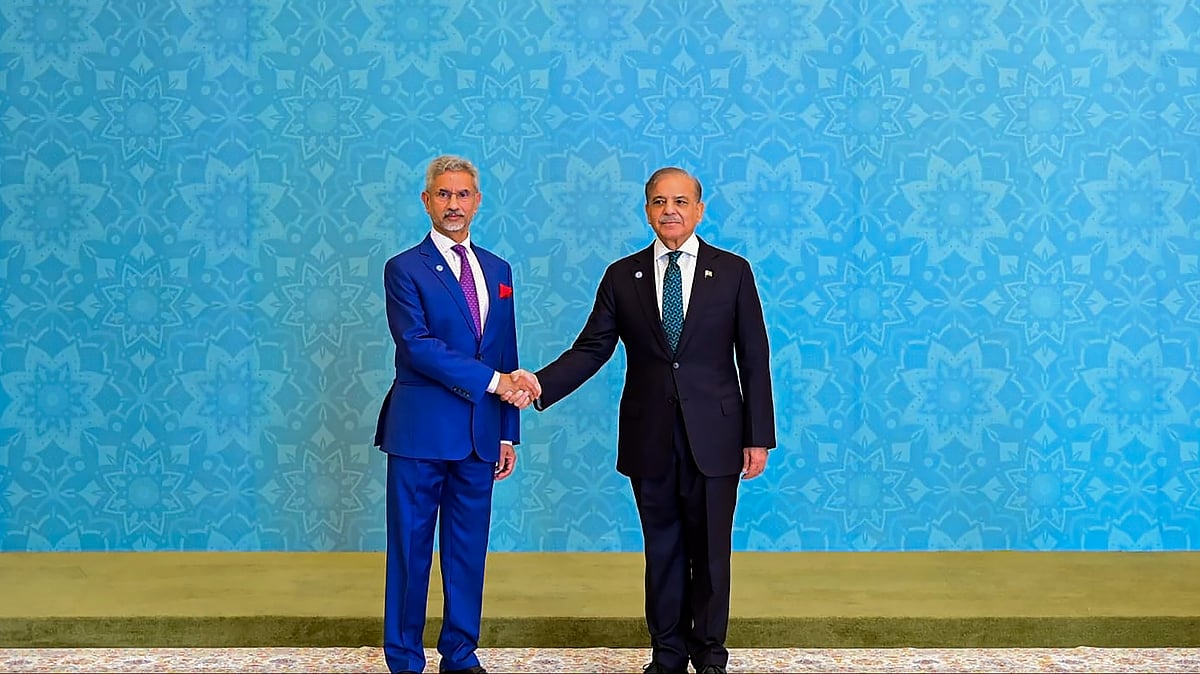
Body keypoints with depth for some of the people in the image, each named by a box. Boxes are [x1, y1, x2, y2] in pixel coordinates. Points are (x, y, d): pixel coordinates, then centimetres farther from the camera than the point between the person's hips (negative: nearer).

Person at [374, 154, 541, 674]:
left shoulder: (498, 271, 14)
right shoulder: (405, 269, -2)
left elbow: (507, 357, 15)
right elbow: (418, 345, -15)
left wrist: (508, 434, 12)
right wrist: (493, 380, -18)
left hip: (479, 435, 5)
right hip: (421, 432, -5)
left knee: (468, 549, 10)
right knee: (411, 549, 2)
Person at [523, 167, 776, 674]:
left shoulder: (733, 272, 1)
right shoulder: (622, 276, 5)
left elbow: (754, 360, 1)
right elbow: (591, 348, 2)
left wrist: (758, 437, -3)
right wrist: (538, 385, -14)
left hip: (713, 436, -1)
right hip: (650, 438, 1)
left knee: (710, 550, 7)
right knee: (662, 549, 10)